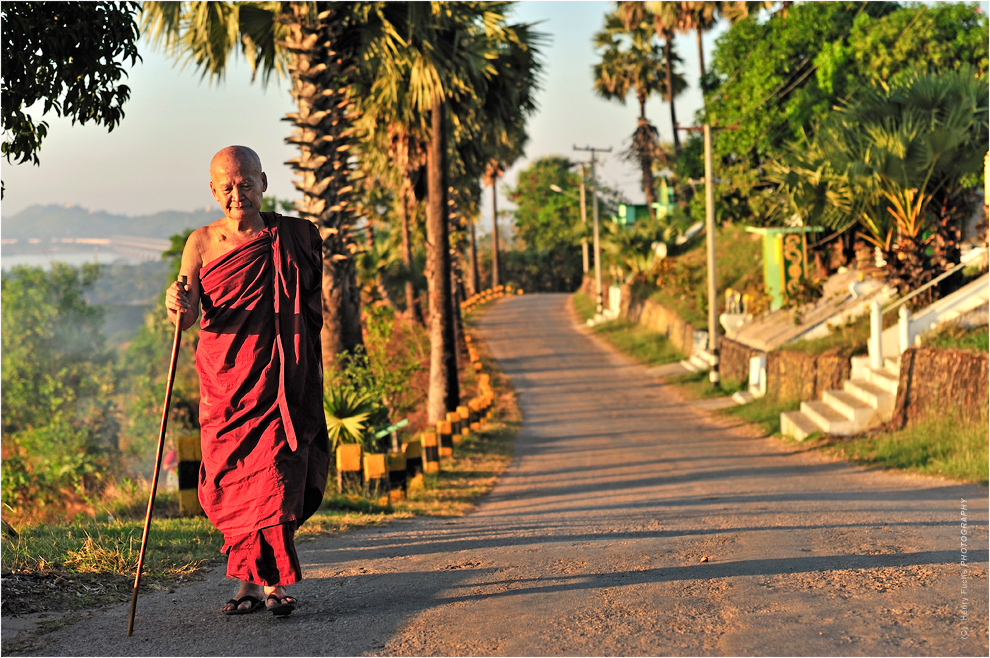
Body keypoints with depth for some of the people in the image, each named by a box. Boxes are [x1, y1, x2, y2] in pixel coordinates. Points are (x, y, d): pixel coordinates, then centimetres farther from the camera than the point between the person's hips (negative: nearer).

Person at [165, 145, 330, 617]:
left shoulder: (295, 238, 3)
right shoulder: (202, 243, 3)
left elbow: (313, 306, 14)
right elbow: (185, 317, -6)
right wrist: (178, 305, -30)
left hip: (279, 378, -1)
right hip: (223, 380, 2)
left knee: (275, 475, -11)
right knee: (228, 482, 3)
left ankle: (275, 583, -5)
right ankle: (248, 582, 17)